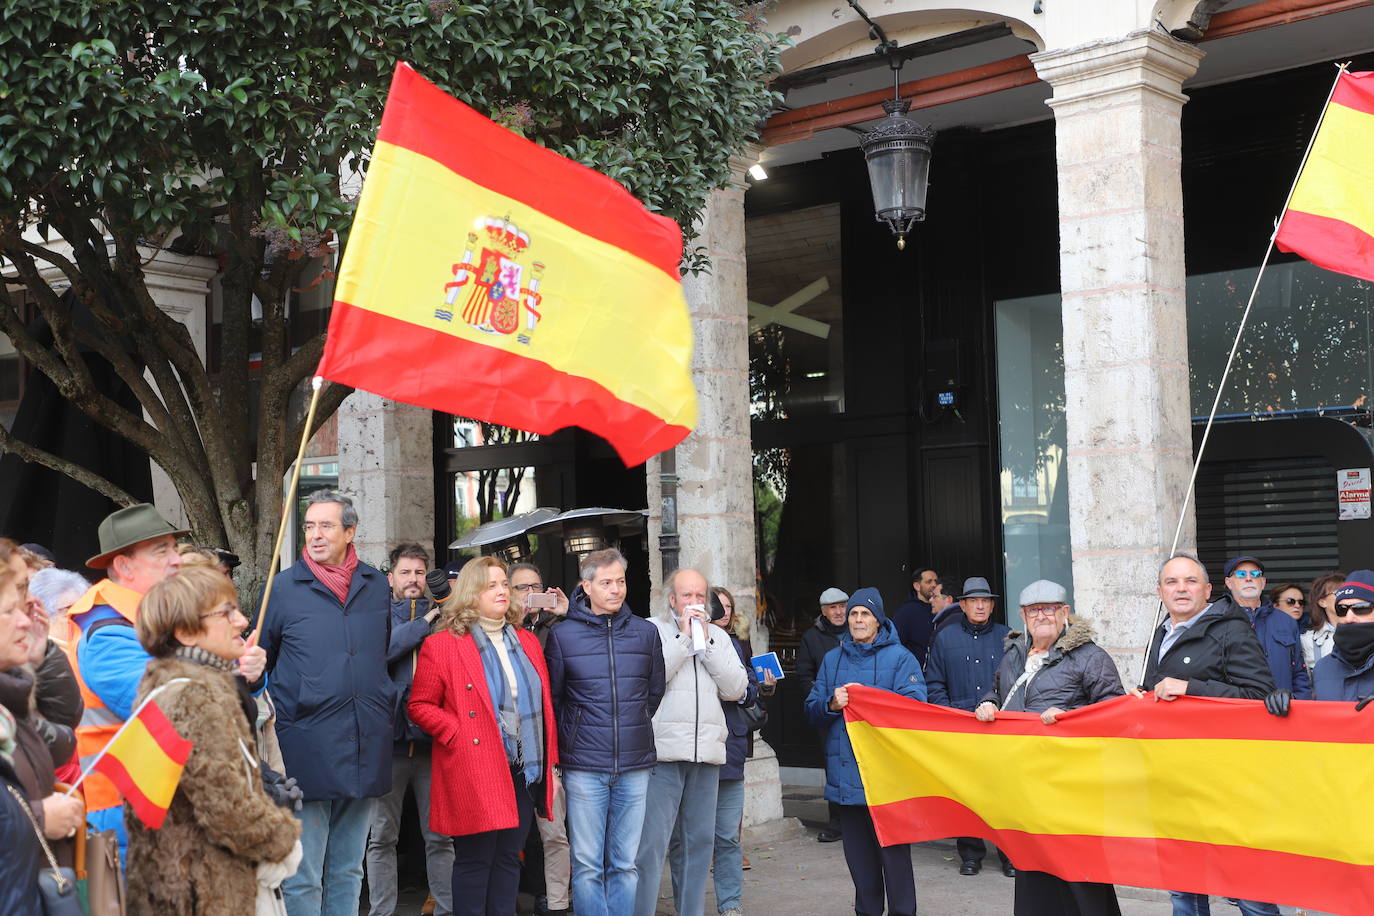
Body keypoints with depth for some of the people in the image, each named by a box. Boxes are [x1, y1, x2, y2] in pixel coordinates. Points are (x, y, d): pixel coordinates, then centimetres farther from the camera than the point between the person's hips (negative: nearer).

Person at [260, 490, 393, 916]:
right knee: (303, 879, 0)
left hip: (366, 750, 4)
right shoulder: (284, 586, -1)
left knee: (348, 871, 15)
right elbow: (259, 660, 5)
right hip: (307, 748, -4)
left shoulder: (376, 585, 9)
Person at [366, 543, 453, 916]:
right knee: (382, 837, 6)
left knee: (440, 836, 5)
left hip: (432, 739, 1)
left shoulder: (442, 617, 10)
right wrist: (421, 626, -12)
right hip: (389, 738, -1)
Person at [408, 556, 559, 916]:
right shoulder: (441, 646, -4)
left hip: (525, 771, 5)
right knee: (475, 860, 0)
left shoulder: (527, 642, 13)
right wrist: (457, 735, -16)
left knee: (508, 859, 11)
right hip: (475, 774, -5)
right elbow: (420, 706, -3)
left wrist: (550, 762, 11)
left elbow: (544, 706, 16)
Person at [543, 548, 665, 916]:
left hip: (635, 766, 2)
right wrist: (568, 744, 9)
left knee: (626, 864, 6)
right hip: (583, 767, -2)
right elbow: (551, 699, 8)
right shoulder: (562, 635, 0)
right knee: (587, 864, 1)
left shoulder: (646, 632, 7)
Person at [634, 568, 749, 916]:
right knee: (650, 844, -9)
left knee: (700, 842, 11)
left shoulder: (718, 636, 16)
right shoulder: (651, 630, 2)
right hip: (663, 752, -5)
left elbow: (736, 688, 5)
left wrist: (706, 643, -1)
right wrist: (683, 637, -9)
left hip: (706, 755, 5)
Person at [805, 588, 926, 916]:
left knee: (893, 849, -4)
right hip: (845, 774, 5)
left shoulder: (899, 658, 0)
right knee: (858, 852, 11)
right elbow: (812, 709, 11)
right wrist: (832, 704, -10)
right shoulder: (832, 659, 16)